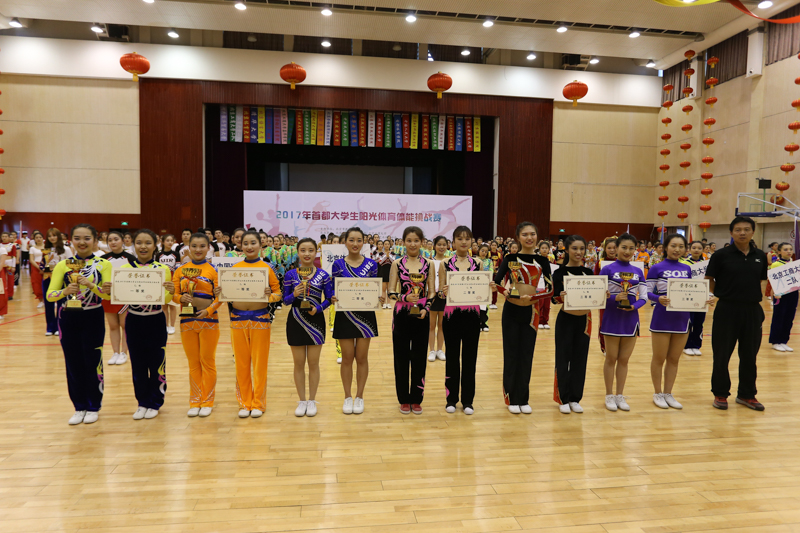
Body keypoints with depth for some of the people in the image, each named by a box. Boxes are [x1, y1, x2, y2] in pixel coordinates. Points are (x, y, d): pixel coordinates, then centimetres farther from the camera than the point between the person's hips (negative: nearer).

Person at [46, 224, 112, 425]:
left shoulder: (103, 264, -3)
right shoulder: (63, 265, 2)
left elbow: (108, 295, -11)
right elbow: (50, 295, -5)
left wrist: (90, 285, -27)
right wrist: (65, 291, -24)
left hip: (93, 319, -2)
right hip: (68, 319, 2)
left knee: (93, 363, 4)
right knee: (73, 364, 9)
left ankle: (93, 407, 19)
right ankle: (79, 407, 23)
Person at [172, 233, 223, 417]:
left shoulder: (214, 270, -2)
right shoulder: (180, 270, 7)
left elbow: (219, 297, -5)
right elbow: (174, 294, 5)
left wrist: (208, 311, -19)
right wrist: (182, 298, -15)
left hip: (208, 320, -3)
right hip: (187, 320, 3)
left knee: (207, 361, 6)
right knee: (193, 362, 11)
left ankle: (207, 401, 17)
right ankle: (195, 401, 22)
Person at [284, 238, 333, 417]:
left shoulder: (323, 275, -2)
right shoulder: (290, 275, 0)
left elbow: (329, 298, 0)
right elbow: (285, 300, 1)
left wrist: (319, 308, -17)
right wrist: (294, 294, -19)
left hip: (315, 320, -1)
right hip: (295, 321, 1)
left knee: (313, 363, 7)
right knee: (299, 363, 8)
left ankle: (312, 401, 20)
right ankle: (302, 401, 22)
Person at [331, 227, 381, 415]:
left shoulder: (371, 264, 1)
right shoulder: (338, 264, 0)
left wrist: (380, 298, -15)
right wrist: (333, 298, -18)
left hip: (365, 315, 0)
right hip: (345, 315, 0)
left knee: (362, 357, 7)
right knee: (347, 358, 6)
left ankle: (359, 397, 20)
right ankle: (347, 397, 20)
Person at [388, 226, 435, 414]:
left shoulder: (428, 264, 3)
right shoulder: (397, 264, 1)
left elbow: (431, 292, 3)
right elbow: (391, 292, -3)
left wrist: (426, 308, -14)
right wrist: (405, 297, -21)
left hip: (421, 315, 1)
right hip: (402, 314, 0)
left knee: (419, 357, 6)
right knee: (401, 357, 6)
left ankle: (416, 399, 20)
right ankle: (404, 399, 20)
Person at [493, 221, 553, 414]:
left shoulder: (542, 261, 3)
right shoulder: (510, 258, -1)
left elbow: (550, 289, -3)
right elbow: (496, 281, -8)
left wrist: (532, 297, -19)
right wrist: (504, 292, -28)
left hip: (531, 312, 2)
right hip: (511, 311, -2)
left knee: (526, 355, 8)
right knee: (511, 354, 4)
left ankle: (523, 399, 19)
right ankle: (512, 398, 15)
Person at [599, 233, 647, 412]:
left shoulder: (638, 272, 7)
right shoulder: (607, 269, -6)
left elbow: (644, 297, 5)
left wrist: (634, 305, -14)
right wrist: (615, 298, -25)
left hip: (631, 319, 4)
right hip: (612, 318, -4)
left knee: (624, 359, 11)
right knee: (611, 358, 5)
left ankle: (620, 395, 22)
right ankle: (609, 395, 17)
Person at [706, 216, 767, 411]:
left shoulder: (760, 256, 6)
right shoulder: (721, 255, -5)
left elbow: (761, 282, 16)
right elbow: (708, 281, 1)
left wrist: (761, 295, 3)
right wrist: (721, 294, -6)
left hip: (752, 310, 4)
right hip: (727, 310, -3)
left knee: (749, 354, 11)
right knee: (722, 354, 4)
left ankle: (747, 394, 27)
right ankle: (720, 394, 18)